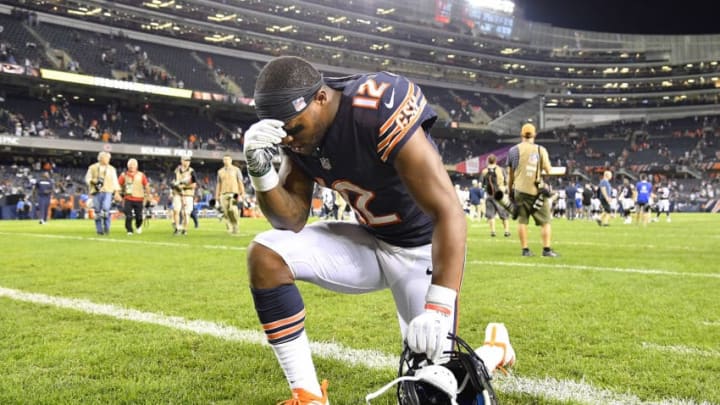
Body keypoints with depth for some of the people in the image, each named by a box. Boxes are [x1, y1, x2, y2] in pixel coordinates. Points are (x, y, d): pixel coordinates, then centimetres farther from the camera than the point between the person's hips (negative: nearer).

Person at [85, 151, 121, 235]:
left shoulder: (111, 169, 12)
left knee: (106, 209, -16)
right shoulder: (93, 168, 8)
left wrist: (117, 192, 6)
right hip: (96, 192, 0)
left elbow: (115, 181, 12)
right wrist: (94, 181, -13)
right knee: (98, 212, 1)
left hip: (108, 192, 0)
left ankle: (106, 228, 0)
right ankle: (99, 230, 10)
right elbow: (87, 178, 8)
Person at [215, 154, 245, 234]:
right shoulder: (220, 171, 15)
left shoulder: (236, 169, 7)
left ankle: (236, 224, 1)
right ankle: (230, 228, 4)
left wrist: (242, 193, -4)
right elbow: (219, 184, 16)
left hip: (234, 193, -3)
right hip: (223, 194, 3)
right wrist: (217, 196, 11)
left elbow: (240, 182, 4)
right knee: (226, 212, -3)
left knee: (233, 210, -18)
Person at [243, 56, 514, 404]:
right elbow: (291, 221, -6)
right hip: (369, 243, 6)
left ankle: (496, 349, 27)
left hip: (421, 249, -5)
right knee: (265, 254, -16)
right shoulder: (298, 127, -9)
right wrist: (261, 169, -24)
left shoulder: (379, 115, -32)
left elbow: (449, 214, -32)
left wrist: (439, 306, -39)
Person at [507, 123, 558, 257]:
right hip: (537, 191, -1)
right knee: (545, 221, 7)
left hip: (520, 190, 1)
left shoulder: (514, 150, 3)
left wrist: (510, 191, 16)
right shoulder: (541, 150, -1)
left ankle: (525, 249, 8)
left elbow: (510, 174, 7)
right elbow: (548, 170, 3)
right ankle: (547, 249, 3)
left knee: (522, 220, 7)